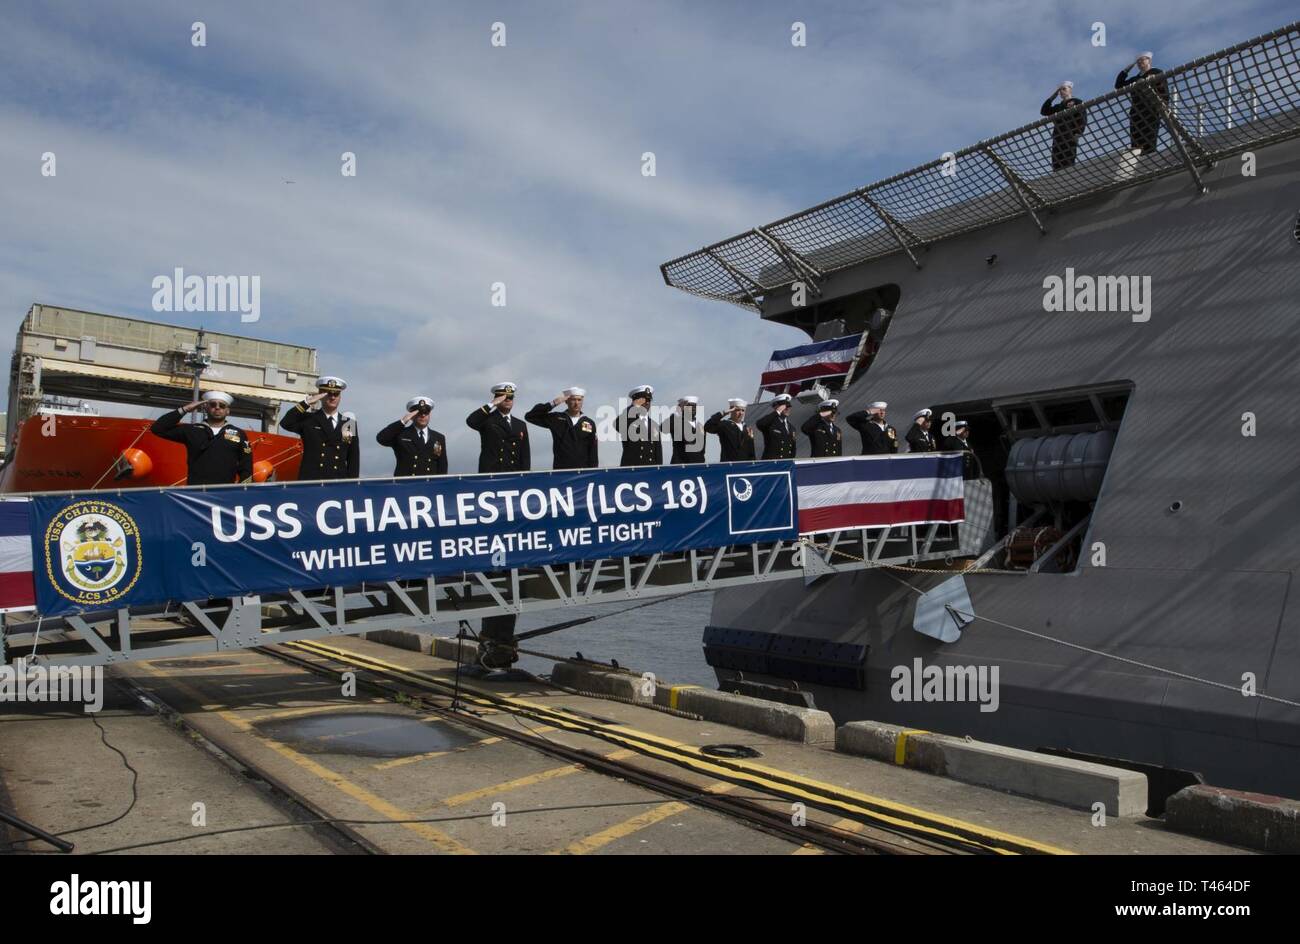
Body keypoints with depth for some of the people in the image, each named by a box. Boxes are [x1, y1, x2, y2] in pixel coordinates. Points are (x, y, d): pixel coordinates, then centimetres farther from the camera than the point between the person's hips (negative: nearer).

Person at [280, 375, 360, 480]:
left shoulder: (349, 423, 13)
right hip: (310, 484, -2)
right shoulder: (308, 419, 8)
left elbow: (354, 458, 12)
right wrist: (307, 402, -11)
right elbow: (286, 423, -11)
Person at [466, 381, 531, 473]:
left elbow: (525, 455, 13)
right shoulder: (487, 419, 5)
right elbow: (470, 421, -17)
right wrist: (492, 404, -14)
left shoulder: (520, 425, 17)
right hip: (489, 475, -4)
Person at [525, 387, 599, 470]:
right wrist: (553, 403, -8)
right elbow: (530, 416, -2)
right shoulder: (556, 418, 5)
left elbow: (593, 452, 6)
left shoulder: (590, 423, 5)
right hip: (560, 471, -1)